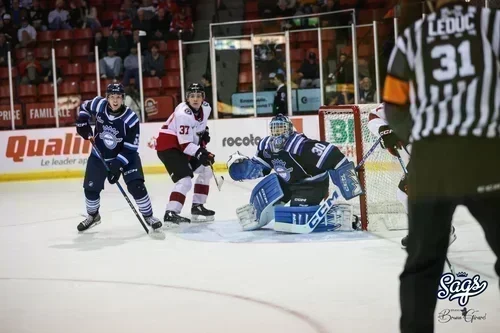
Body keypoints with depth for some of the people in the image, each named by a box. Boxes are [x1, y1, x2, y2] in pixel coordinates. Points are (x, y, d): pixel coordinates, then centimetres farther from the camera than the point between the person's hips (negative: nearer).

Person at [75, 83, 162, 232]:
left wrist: (117, 165, -29)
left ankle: (148, 216, 2)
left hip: (125, 155, -3)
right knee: (91, 188, 3)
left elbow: (130, 147, -23)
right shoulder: (99, 105, -16)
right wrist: (82, 123, -6)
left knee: (136, 186, -17)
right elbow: (84, 107, 8)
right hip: (100, 155, 3)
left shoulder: (130, 118, -26)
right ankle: (93, 216, 31)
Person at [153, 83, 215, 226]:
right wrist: (201, 154, -36)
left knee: (205, 170, 18)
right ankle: (171, 214, -31)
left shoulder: (205, 108, 0)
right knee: (185, 180, -25)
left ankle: (197, 206, 25)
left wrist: (204, 132, 8)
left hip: (187, 146, 10)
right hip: (168, 146, -10)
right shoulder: (183, 114, -26)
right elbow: (185, 144, -28)